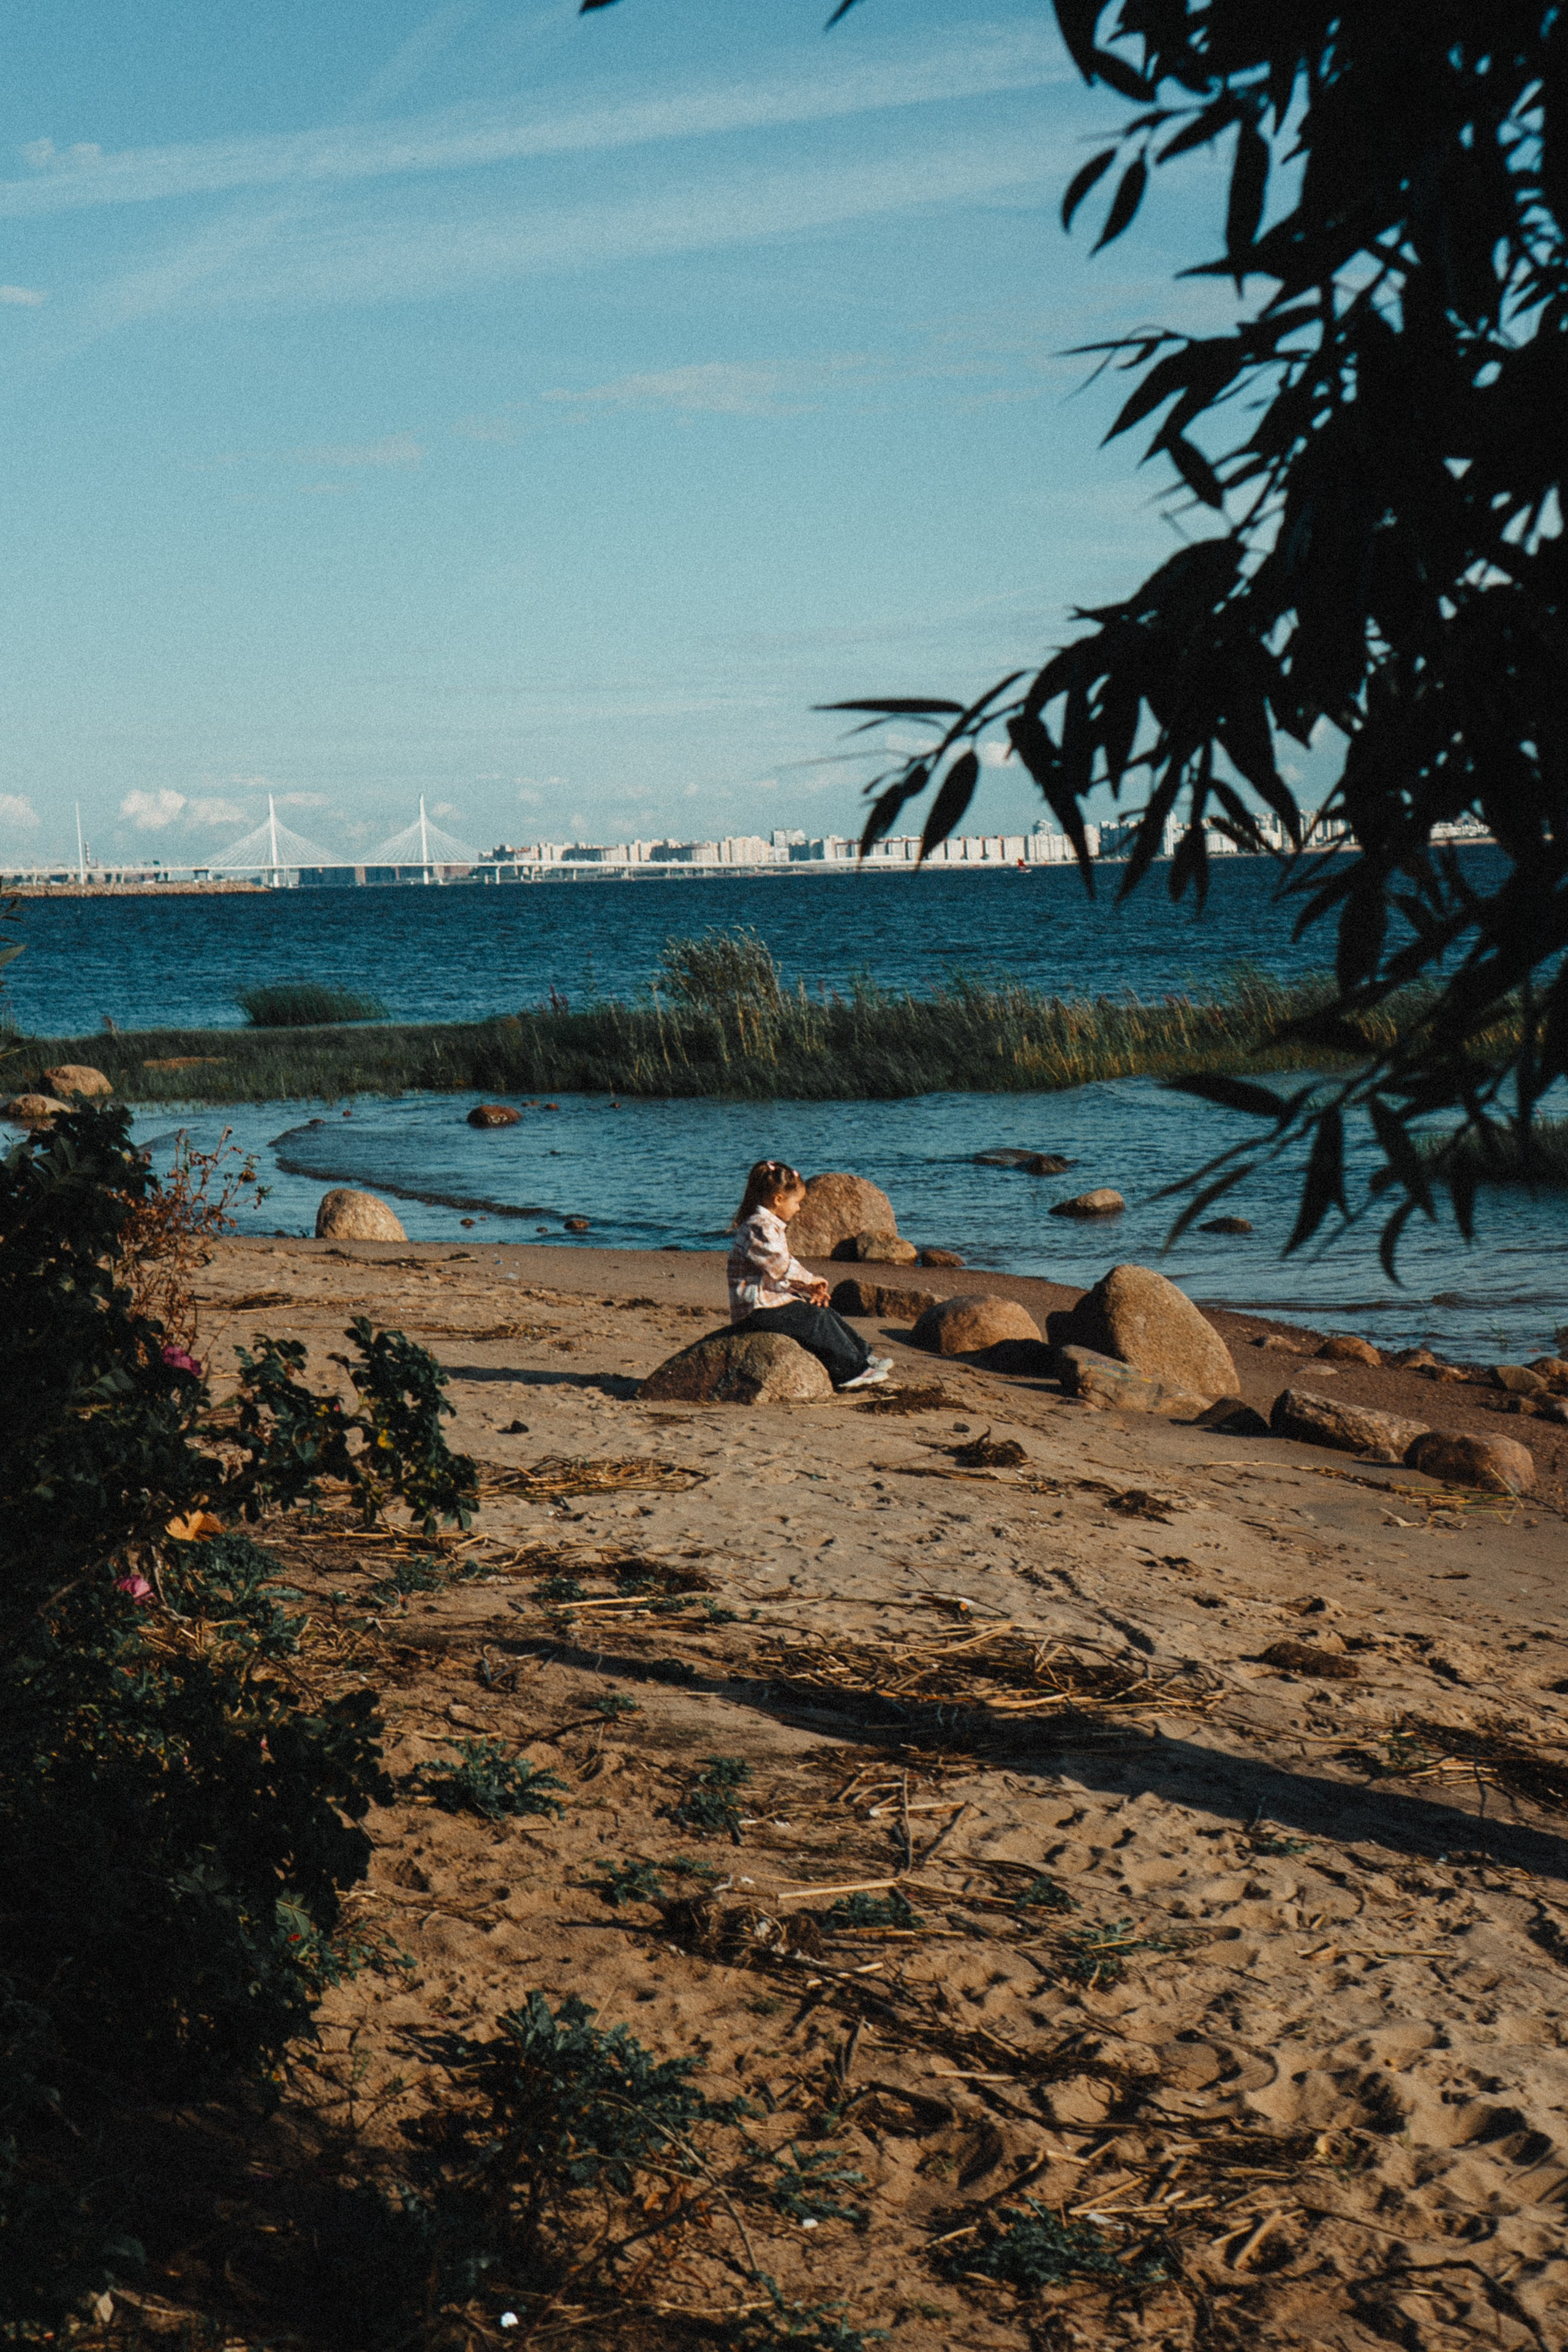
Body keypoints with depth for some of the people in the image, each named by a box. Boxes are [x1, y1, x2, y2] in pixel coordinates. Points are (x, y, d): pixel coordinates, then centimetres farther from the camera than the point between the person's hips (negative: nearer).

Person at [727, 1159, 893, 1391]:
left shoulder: (773, 1226, 17)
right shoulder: (759, 1228, -19)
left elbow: (784, 1274, 19)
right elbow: (782, 1267, -24)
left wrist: (807, 1288, 4)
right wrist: (811, 1281, -8)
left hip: (772, 1300, 11)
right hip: (757, 1309, -11)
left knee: (825, 1312, 10)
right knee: (817, 1320, -14)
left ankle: (863, 1356, 14)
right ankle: (851, 1371, -7)